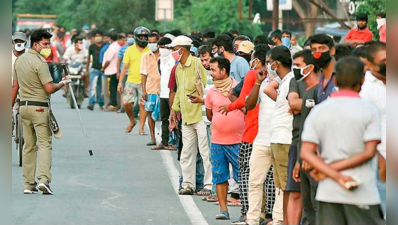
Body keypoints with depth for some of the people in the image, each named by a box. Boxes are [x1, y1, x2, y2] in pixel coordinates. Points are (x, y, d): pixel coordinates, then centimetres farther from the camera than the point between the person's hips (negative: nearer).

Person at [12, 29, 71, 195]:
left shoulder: (19, 60, 10)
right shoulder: (40, 62, -14)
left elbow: (15, 86, 16)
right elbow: (49, 88, -19)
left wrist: (11, 106, 21)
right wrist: (63, 83, -1)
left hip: (24, 106, 7)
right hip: (39, 107, -7)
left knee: (28, 146, 9)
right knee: (44, 143, -6)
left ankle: (28, 185, 7)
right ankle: (44, 179, -20)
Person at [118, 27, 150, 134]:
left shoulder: (149, 51, 3)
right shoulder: (130, 50, 3)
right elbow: (125, 67, 4)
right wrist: (120, 82, -1)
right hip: (131, 81, 1)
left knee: (143, 105, -3)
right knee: (126, 103, -5)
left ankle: (141, 128, 4)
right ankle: (132, 121, 21)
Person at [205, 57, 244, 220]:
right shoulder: (211, 92, 7)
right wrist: (221, 123, 10)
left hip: (237, 141, -4)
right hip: (217, 141, 4)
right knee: (220, 176, 4)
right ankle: (223, 209, 10)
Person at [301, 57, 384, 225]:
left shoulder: (318, 111, 5)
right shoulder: (370, 110, -4)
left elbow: (306, 153, -5)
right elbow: (369, 152, -11)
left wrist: (336, 176, -11)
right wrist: (334, 168, -8)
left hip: (327, 192, 3)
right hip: (362, 195, -3)